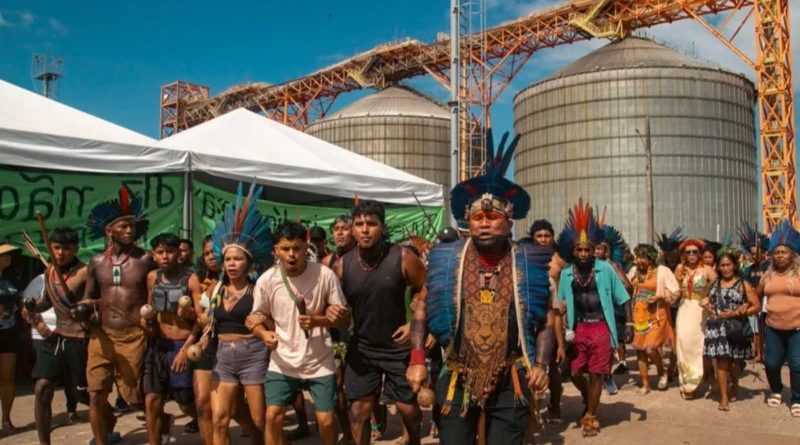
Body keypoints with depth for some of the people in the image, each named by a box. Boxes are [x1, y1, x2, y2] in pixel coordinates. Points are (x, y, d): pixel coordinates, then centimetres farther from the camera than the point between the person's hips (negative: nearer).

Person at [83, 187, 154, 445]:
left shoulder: (145, 260, -3)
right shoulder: (97, 262, 7)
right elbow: (88, 298, 14)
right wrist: (85, 308, -7)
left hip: (134, 337, -3)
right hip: (101, 335, 3)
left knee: (134, 396, 4)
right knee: (96, 396, 4)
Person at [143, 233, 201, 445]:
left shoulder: (191, 279, -10)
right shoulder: (152, 277, 4)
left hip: (182, 345, -4)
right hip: (158, 345, 4)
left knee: (186, 404, 3)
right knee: (151, 401, 1)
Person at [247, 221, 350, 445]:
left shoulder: (325, 275, -13)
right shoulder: (266, 280, -9)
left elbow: (343, 315, -5)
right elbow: (256, 317, 2)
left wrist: (317, 320, -23)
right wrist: (264, 333, -19)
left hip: (319, 361, -1)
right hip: (282, 362, 1)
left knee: (326, 420, 3)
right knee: (273, 417, -2)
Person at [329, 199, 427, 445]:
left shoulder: (402, 258, -15)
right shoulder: (342, 265, -7)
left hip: (398, 345, -2)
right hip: (361, 347, 2)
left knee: (408, 407, 9)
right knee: (359, 409, 6)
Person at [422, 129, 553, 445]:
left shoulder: (527, 266, -3)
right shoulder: (446, 263, -3)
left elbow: (545, 322, 3)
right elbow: (421, 312, 4)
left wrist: (541, 365, -9)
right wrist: (417, 360, -5)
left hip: (510, 383, 0)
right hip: (457, 381, 1)